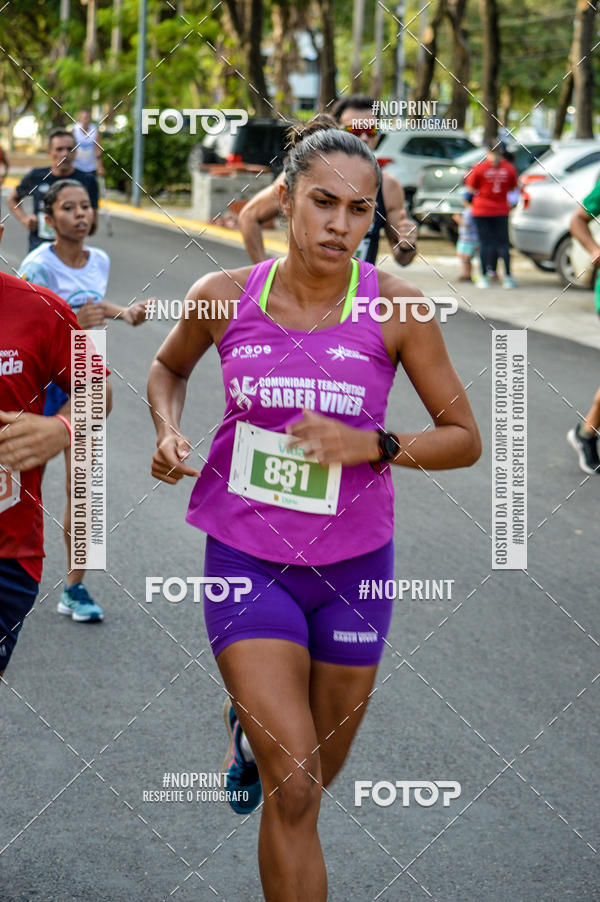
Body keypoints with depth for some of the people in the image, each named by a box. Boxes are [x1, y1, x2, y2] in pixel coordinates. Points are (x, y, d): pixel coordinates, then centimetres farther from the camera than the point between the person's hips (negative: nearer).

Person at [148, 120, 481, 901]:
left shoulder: (396, 308, -10)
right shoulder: (224, 296, -7)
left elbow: (464, 439, -4)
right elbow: (169, 368, 16)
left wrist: (371, 446, -21)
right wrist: (168, 432, -3)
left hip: (352, 566, 1)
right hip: (245, 555, -1)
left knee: (317, 776, 18)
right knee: (293, 790, -13)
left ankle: (251, 715, 52)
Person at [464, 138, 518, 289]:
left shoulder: (480, 167, -10)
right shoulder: (509, 168, -3)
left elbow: (471, 188, -2)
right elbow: (513, 187, 8)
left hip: (482, 210, -2)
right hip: (501, 210, 2)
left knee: (485, 242, 2)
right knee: (503, 243, 7)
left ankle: (484, 277, 1)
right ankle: (508, 276, 3)